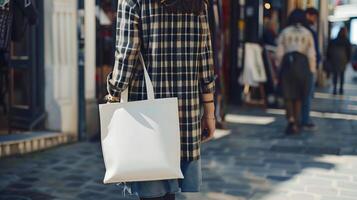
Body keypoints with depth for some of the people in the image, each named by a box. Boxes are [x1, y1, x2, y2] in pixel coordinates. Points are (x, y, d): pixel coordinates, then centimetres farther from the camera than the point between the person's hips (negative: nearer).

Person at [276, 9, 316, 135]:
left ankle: (291, 120, -17)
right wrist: (312, 70, 7)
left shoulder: (285, 32, 5)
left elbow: (279, 53, 2)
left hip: (287, 63, 0)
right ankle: (296, 123, 13)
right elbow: (311, 54, 2)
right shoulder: (307, 33, 5)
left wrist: (279, 67, 10)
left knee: (288, 95, 3)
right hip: (302, 63, 1)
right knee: (298, 96, 11)